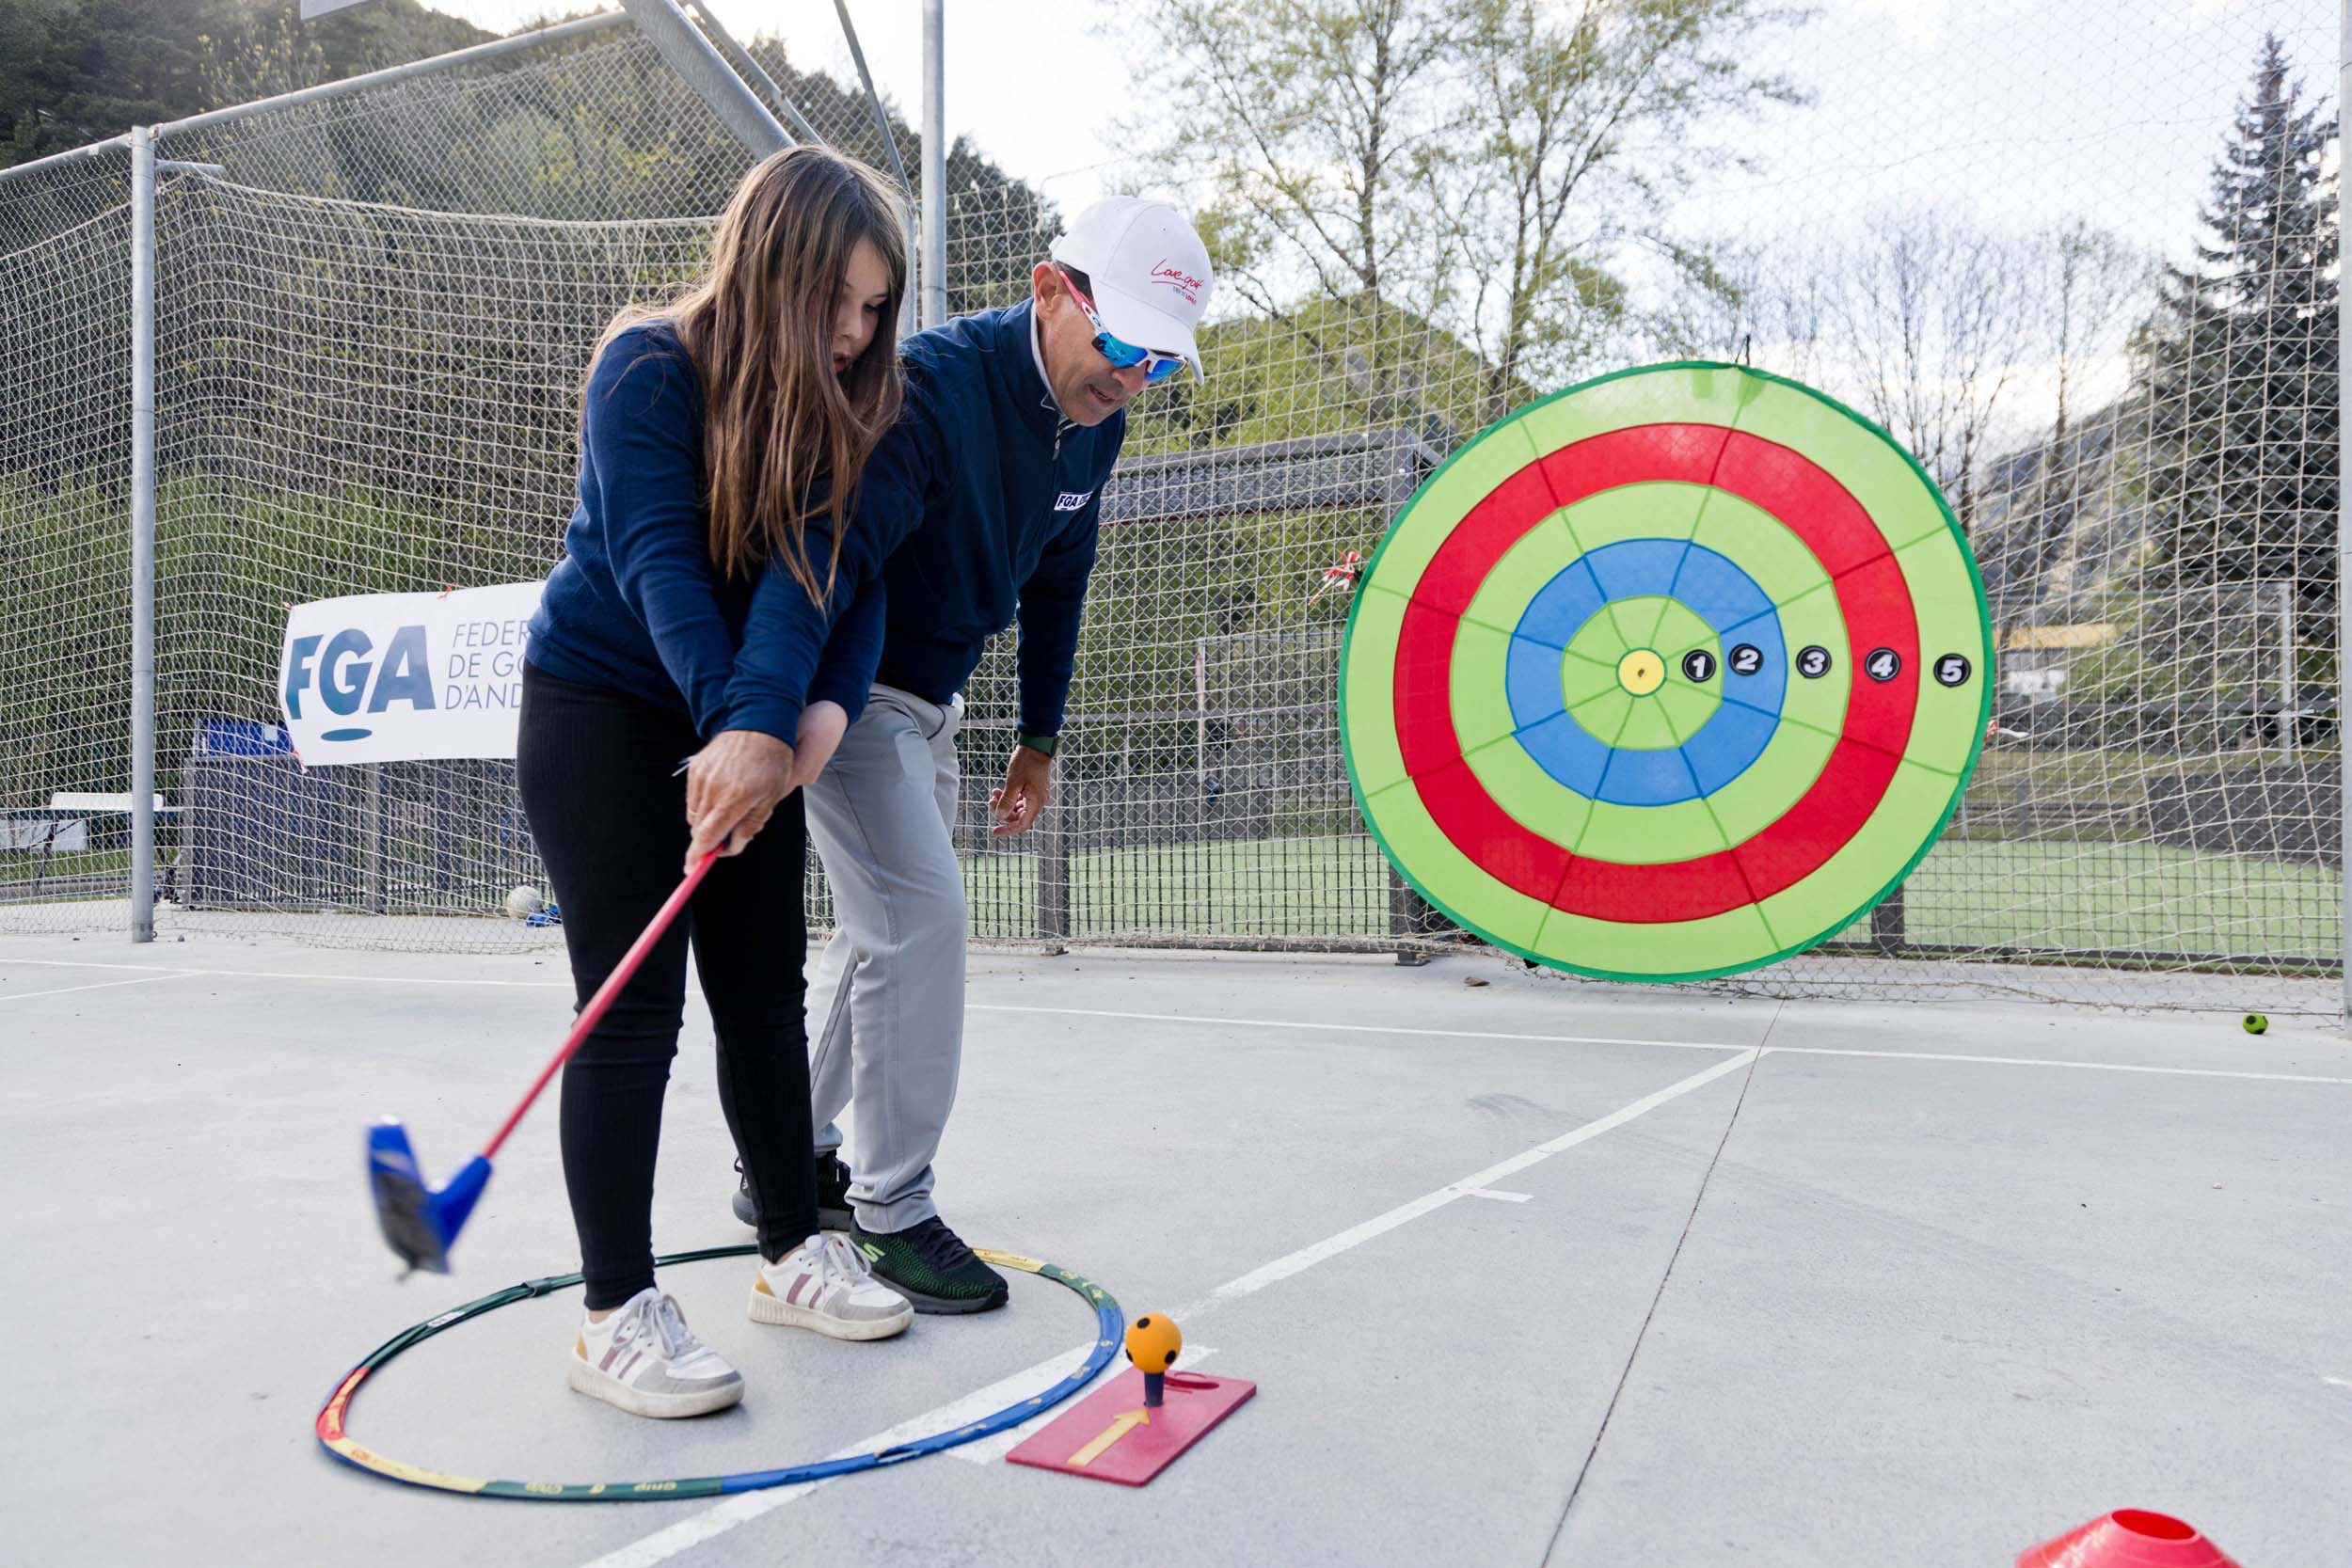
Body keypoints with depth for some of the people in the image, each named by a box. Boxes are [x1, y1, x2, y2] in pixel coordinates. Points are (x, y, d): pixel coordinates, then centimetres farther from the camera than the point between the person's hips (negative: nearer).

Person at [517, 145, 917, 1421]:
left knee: (767, 993, 9)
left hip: (752, 727, 6)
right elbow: (658, 562, -24)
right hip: (604, 709, -5)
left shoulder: (847, 402, 1)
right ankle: (616, 1314, 3)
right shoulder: (649, 368, -14)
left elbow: (847, 575, -7)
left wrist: (819, 714, -23)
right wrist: (742, 725, -35)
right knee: (632, 1011, -7)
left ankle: (795, 1253, 23)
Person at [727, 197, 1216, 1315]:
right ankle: (892, 1211, 2)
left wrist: (1039, 737, 14)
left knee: (887, 927, 14)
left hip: (928, 699, 9)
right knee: (920, 911, -14)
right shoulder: (932, 386, -27)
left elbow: (1055, 578, 11)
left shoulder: (1095, 417, -1)